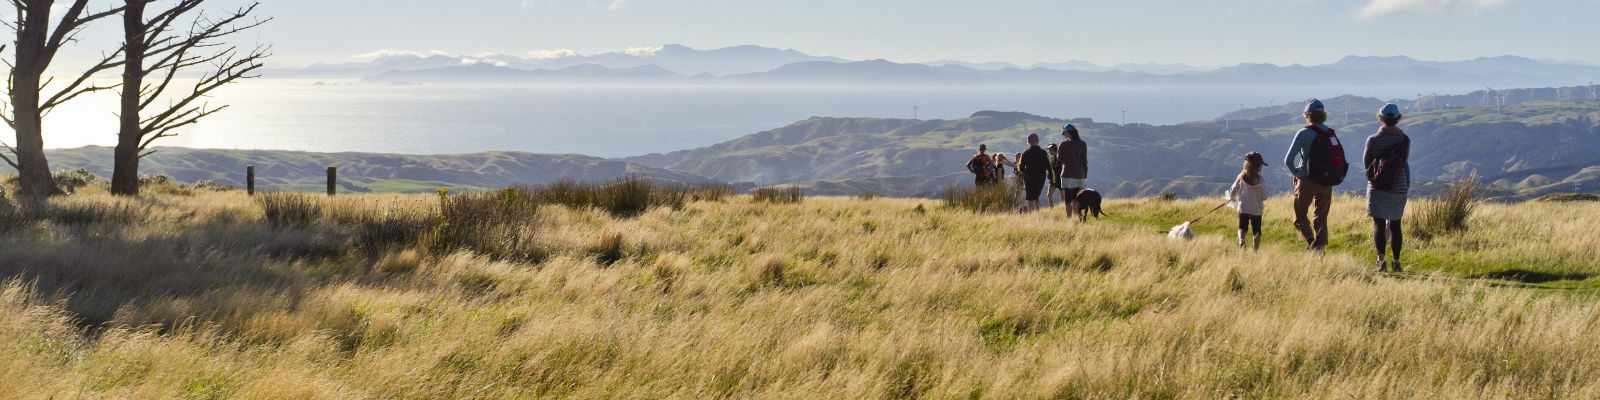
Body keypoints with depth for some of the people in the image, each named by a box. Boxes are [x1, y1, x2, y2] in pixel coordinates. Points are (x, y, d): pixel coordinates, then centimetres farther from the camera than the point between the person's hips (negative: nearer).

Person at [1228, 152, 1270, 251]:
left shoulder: (1241, 177, -8)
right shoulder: (1261, 181, -14)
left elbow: (1233, 191, 2)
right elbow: (1264, 197, -10)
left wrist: (1232, 199, 22)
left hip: (1243, 208, 1)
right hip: (1257, 209, -1)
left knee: (1242, 227, 11)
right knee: (1257, 230, 12)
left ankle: (1241, 239, -18)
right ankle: (1256, 249, 10)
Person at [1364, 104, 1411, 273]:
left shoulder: (1373, 140, -8)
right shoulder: (1405, 139, -2)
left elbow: (1366, 162, -1)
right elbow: (1406, 161, 7)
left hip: (1377, 187, -2)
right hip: (1399, 187, 2)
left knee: (1379, 223, -3)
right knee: (1395, 224, 11)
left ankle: (1381, 259, -15)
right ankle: (1396, 262, 15)